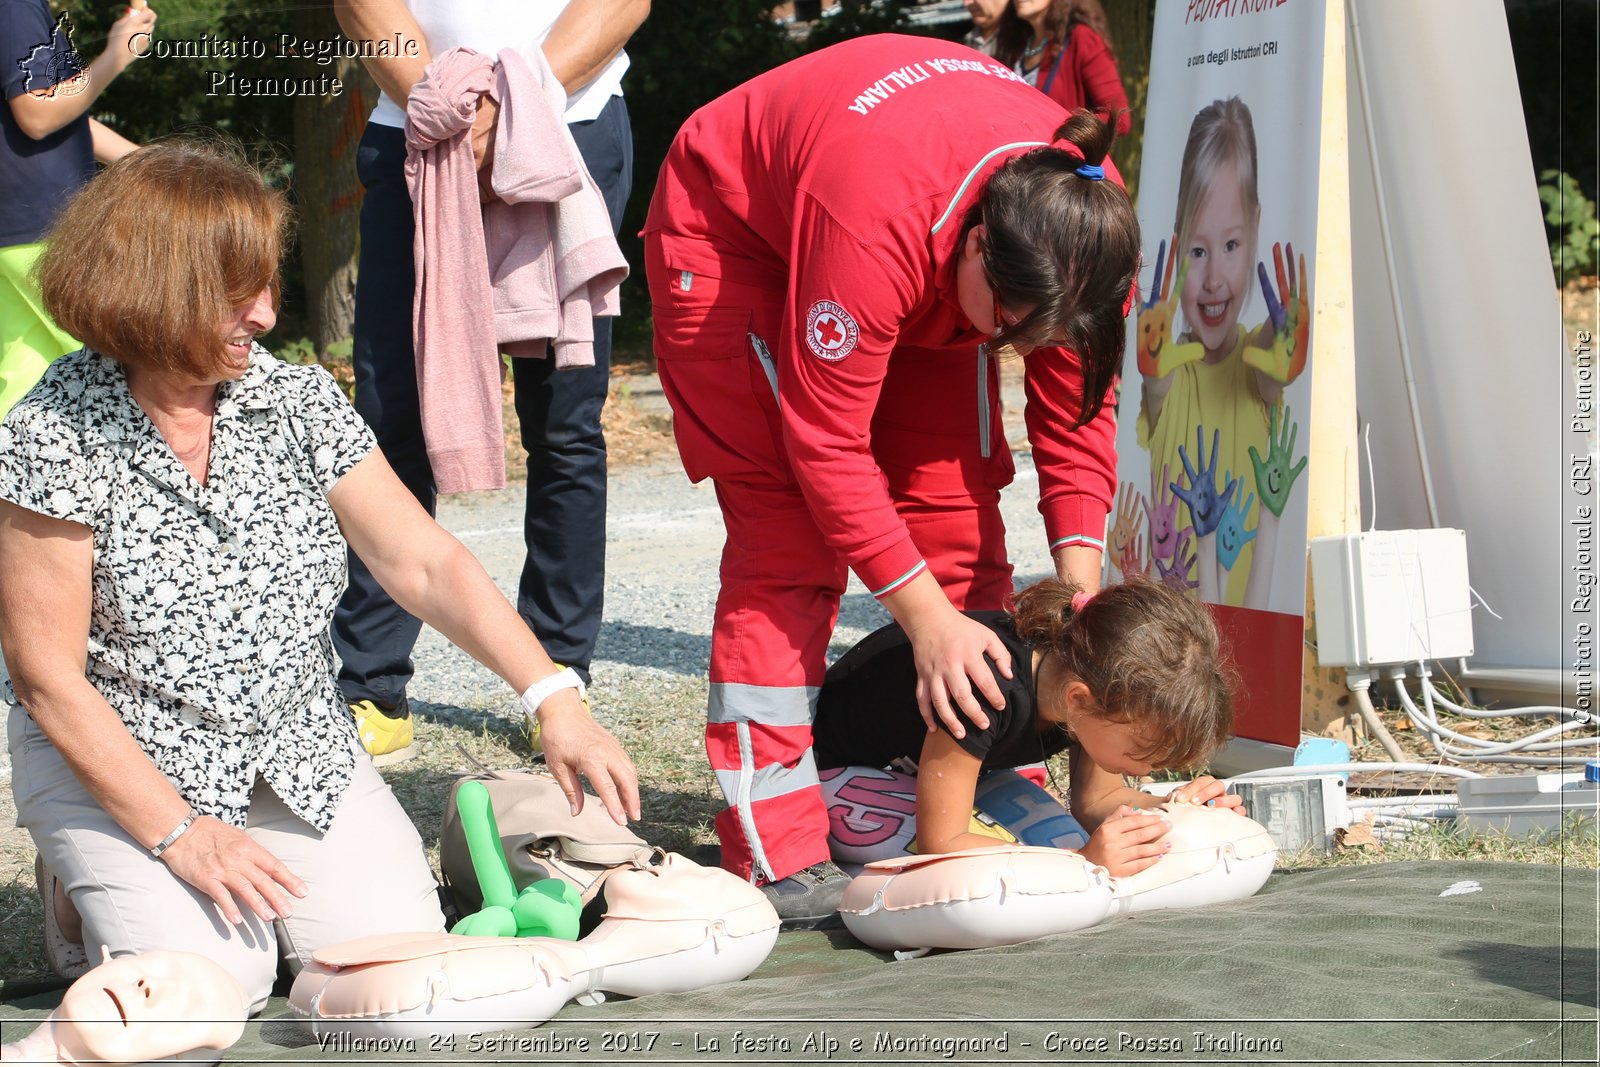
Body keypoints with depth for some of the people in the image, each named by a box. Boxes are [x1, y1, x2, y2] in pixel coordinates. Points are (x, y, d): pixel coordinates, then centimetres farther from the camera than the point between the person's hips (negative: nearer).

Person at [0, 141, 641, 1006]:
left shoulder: (301, 404, -3)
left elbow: (423, 562, -3)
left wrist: (554, 698, -14)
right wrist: (178, 832, -17)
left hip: (297, 746, 4)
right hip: (119, 757, -4)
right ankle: (100, 881, 10)